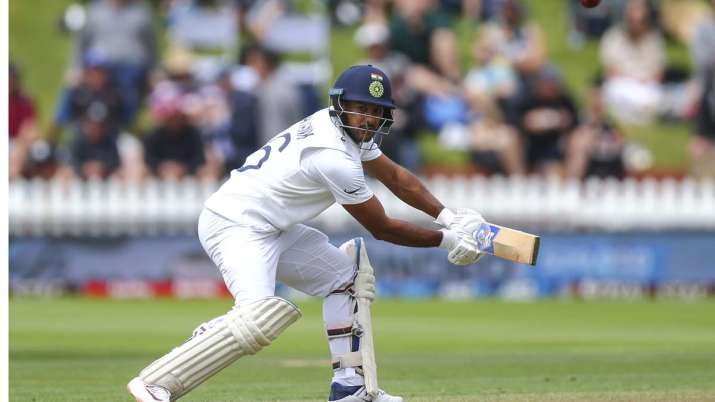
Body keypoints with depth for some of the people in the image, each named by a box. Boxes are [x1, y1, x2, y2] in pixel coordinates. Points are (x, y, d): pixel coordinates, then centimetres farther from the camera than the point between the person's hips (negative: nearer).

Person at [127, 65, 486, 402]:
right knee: (259, 317, -31)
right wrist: (446, 240, -4)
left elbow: (394, 176, 17)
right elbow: (382, 229, -12)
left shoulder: (346, 128, 7)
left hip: (270, 229, 11)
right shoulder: (335, 158, -21)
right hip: (235, 225, -11)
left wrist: (448, 217, 7)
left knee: (346, 273, 16)